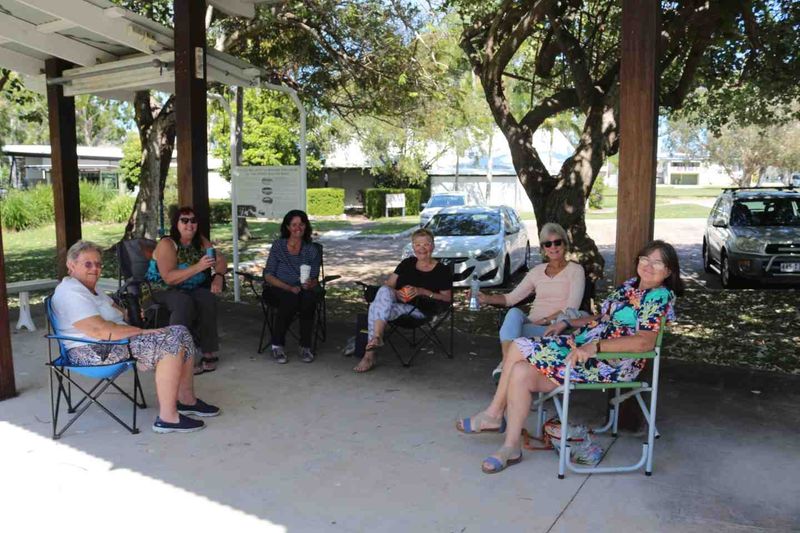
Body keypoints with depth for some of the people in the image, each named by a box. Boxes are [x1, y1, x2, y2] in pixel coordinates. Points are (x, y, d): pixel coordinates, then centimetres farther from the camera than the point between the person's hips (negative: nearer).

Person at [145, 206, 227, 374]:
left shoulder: (200, 241, 5)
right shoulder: (167, 244, -13)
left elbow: (221, 261, 7)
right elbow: (169, 278, -25)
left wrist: (218, 276, -15)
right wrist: (198, 267, -34)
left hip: (192, 289, 5)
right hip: (164, 290, -4)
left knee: (208, 299, -27)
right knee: (184, 303, -35)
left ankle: (208, 353, -20)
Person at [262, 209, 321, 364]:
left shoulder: (312, 250, 8)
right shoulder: (278, 246, 2)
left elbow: (315, 279, 5)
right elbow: (268, 276, -3)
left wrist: (310, 284, -20)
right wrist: (289, 288, -18)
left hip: (302, 290, 2)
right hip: (278, 290, -2)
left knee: (309, 299, -34)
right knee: (291, 299, -36)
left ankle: (305, 347, -22)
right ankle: (277, 345, -21)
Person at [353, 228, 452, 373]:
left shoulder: (441, 270, 6)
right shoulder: (407, 263, 18)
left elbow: (447, 298, 2)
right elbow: (388, 285, 16)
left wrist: (422, 292, -11)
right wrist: (396, 293, -9)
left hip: (418, 310, -4)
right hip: (396, 301, 5)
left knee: (375, 307, -30)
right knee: (384, 290, -32)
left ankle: (369, 356, -32)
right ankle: (376, 338, -37)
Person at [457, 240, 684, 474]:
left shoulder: (660, 297, -10)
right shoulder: (630, 285, 16)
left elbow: (645, 342, -22)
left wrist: (595, 346, -30)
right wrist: (567, 323, 14)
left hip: (610, 362, -8)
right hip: (584, 344, 8)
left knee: (519, 348, -17)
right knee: (521, 373, -9)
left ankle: (494, 414, -1)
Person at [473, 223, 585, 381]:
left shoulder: (575, 270, 5)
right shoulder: (537, 271, 18)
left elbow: (571, 310, -7)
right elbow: (512, 297, 13)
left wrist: (544, 321, -16)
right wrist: (487, 299, -5)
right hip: (531, 324, 4)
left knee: (512, 331, -33)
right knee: (514, 312, -33)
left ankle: (505, 364, -22)